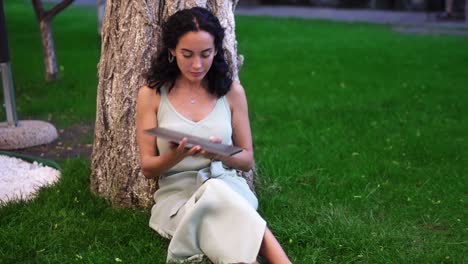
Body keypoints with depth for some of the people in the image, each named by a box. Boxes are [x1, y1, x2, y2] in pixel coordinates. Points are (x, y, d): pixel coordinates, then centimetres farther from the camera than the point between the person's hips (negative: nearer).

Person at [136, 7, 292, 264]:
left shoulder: (232, 91, 5)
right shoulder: (151, 95, 2)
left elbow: (247, 159, 10)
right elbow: (147, 168, 3)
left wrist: (221, 155, -14)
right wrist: (175, 156, -20)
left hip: (227, 186, 1)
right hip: (177, 195, 0)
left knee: (217, 194, -39)